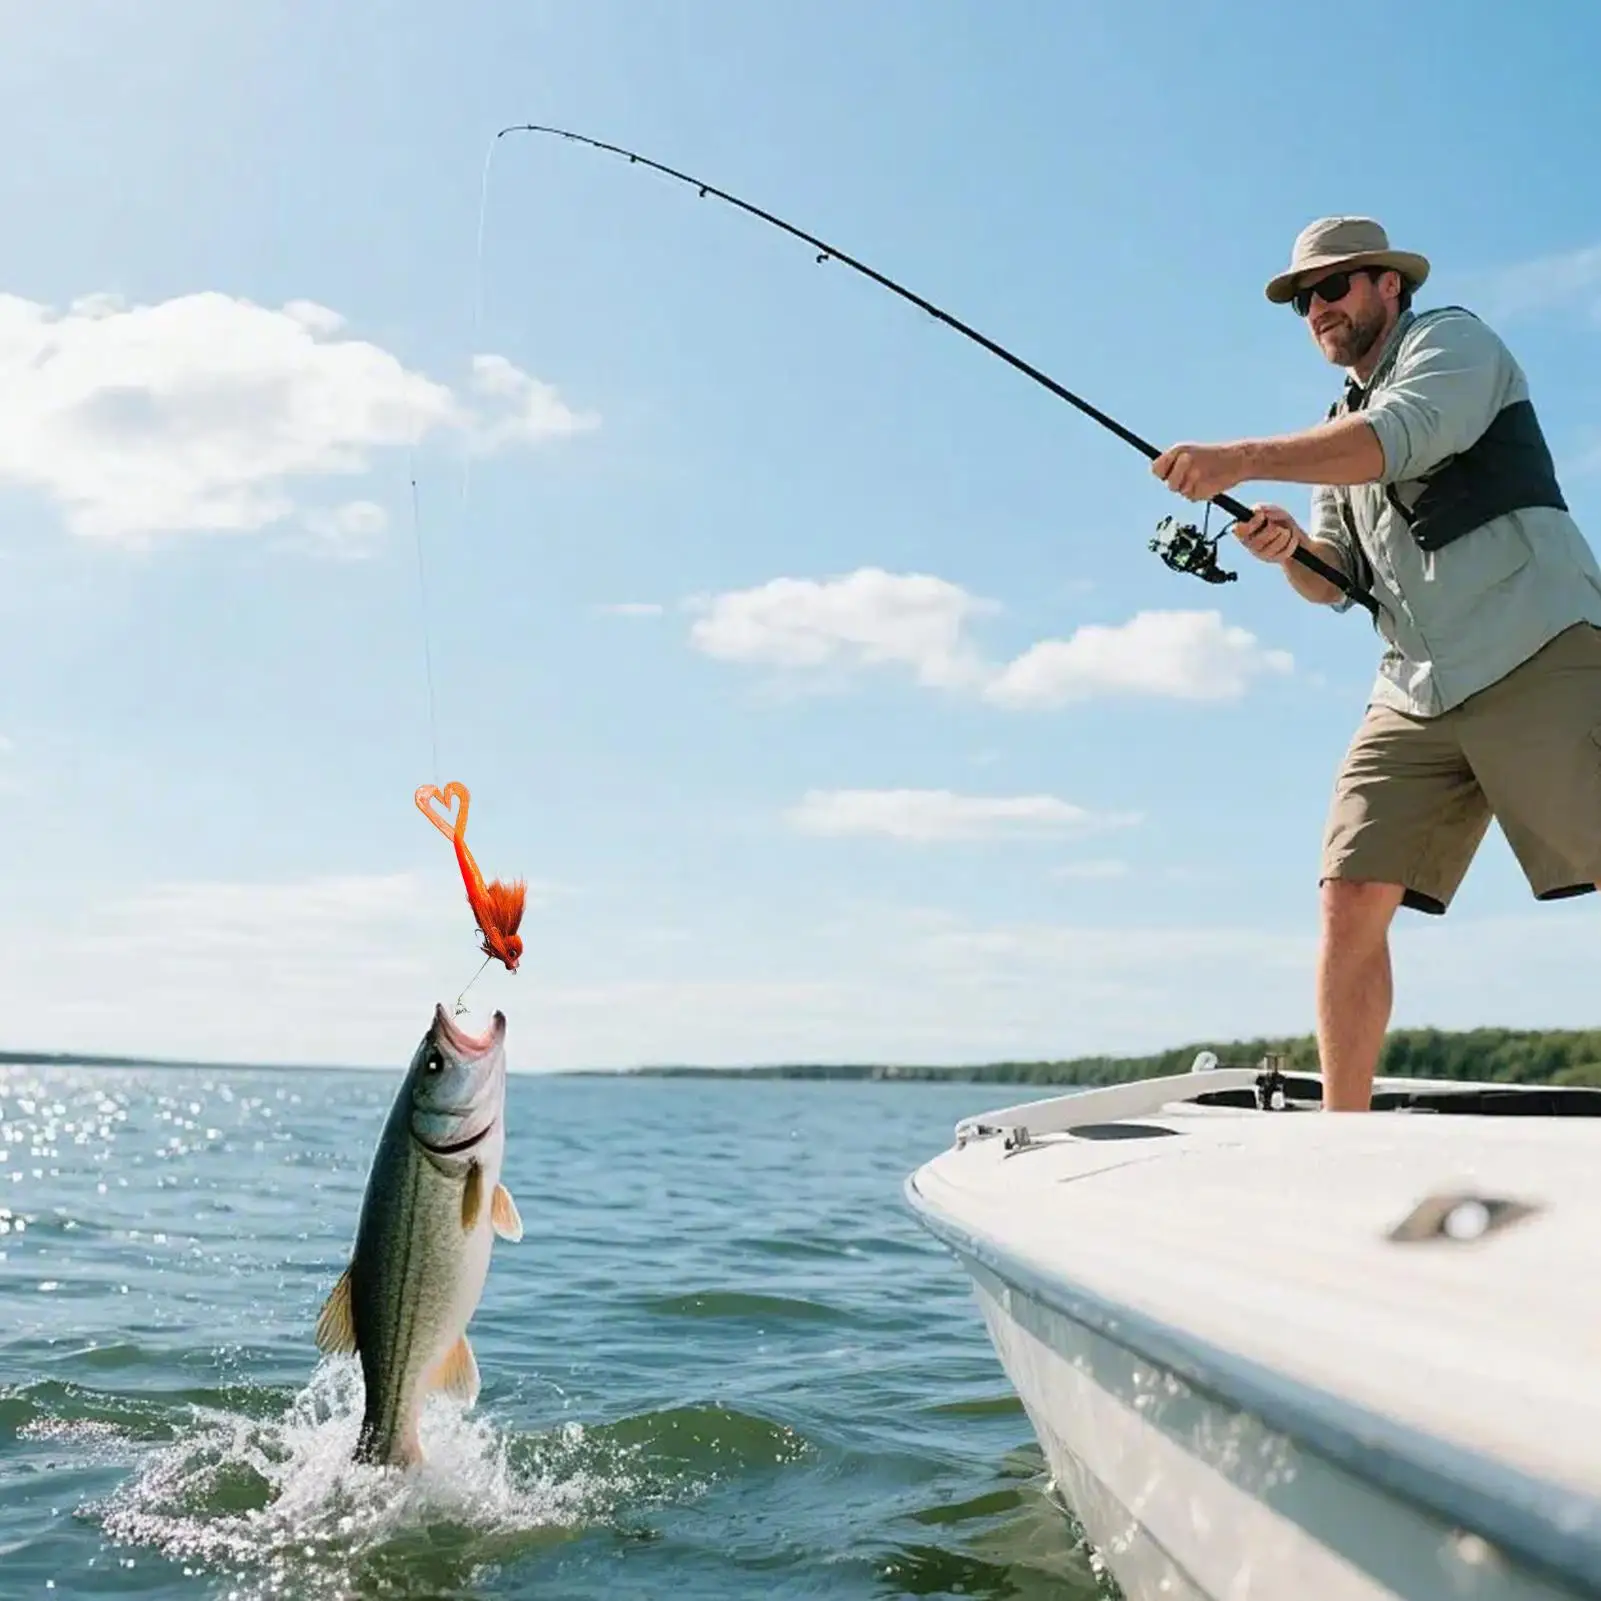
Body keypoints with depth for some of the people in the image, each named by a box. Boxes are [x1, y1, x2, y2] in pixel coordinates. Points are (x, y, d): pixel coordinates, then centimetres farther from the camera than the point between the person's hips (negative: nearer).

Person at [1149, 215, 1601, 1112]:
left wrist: (1243, 460, -24)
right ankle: (1344, 1129, 0)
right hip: (1418, 691, 7)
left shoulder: (1453, 339, 5)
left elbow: (1404, 437, -17)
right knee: (1352, 898, -5)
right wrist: (1291, 549, 0)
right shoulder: (1343, 427, 26)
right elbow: (1338, 580, 22)